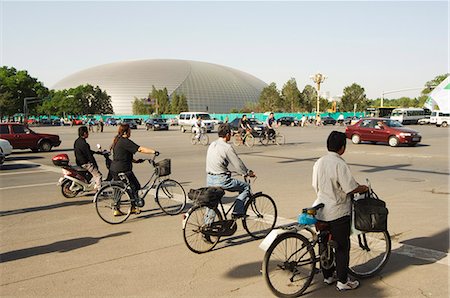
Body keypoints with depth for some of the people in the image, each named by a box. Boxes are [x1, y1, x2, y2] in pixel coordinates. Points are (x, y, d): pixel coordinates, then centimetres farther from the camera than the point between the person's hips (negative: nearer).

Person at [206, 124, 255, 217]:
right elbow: (238, 164, -10)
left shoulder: (212, 145, 10)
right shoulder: (227, 147, -14)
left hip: (209, 180, 8)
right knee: (246, 187, 9)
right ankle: (237, 212, 3)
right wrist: (248, 173, 6)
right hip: (221, 180, -8)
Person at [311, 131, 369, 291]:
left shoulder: (319, 162, 4)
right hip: (338, 212, -7)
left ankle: (327, 276, 28)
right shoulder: (340, 164, -19)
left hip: (322, 211, 7)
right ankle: (342, 281, 12)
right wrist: (364, 188, 0)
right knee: (342, 247, 5)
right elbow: (351, 188, -19)